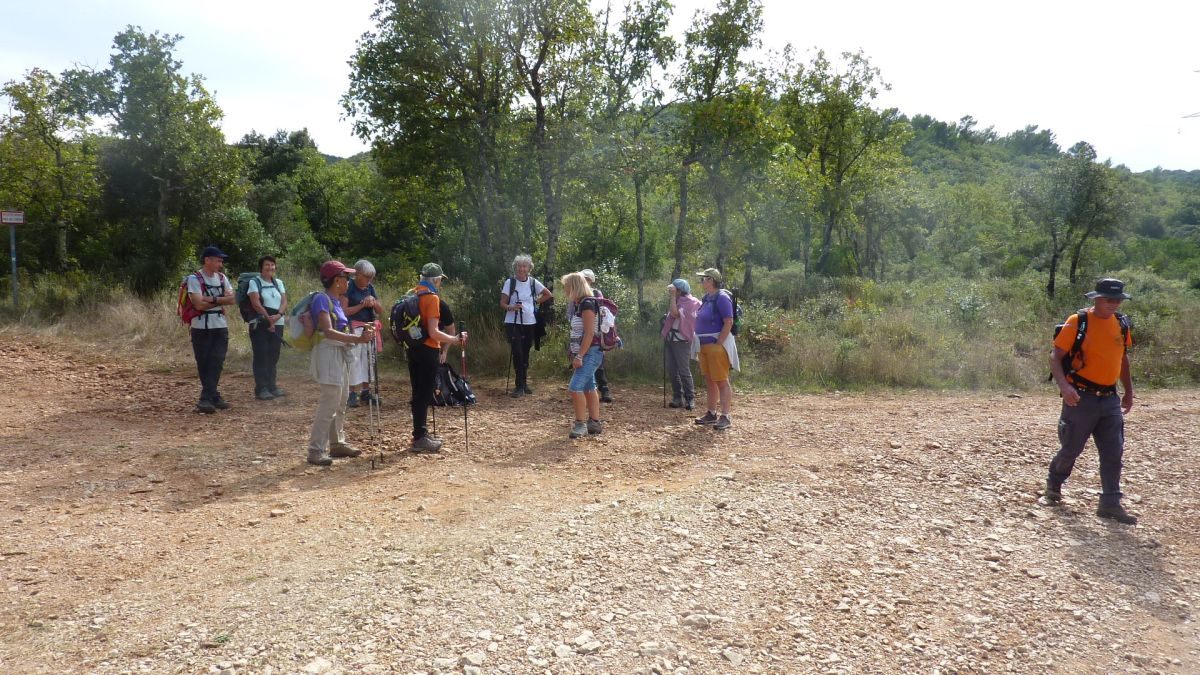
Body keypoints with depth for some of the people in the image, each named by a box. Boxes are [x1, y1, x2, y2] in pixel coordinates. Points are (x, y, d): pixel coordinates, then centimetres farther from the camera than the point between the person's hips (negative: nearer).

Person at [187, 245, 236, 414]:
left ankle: (206, 399, -4)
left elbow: (232, 299, -1)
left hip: (221, 327, 4)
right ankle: (214, 396, 9)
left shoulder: (222, 278, 10)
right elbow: (199, 304, -17)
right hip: (201, 328, -4)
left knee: (216, 363, -4)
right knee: (204, 364, 2)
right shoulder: (194, 279, -6)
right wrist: (221, 301, -7)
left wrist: (212, 300, -14)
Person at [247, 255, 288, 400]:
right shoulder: (254, 282, -1)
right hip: (260, 324, -5)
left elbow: (284, 302, 4)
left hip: (277, 324, 5)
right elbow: (256, 303, -12)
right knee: (261, 357, -5)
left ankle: (272, 386, 16)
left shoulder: (278, 282, 15)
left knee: (274, 357, 8)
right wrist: (268, 318, -18)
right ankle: (261, 389, -2)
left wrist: (278, 315, -14)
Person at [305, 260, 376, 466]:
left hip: (340, 355, 10)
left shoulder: (335, 301, 13)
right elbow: (327, 331, -25)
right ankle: (315, 450, -5)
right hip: (328, 354, -10)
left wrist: (362, 334, 3)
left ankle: (337, 444, 26)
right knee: (328, 404, -10)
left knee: (340, 405, 16)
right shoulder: (322, 299, -15)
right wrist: (357, 339, -30)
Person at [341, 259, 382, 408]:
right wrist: (362, 305, -16)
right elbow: (344, 311, -14)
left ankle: (365, 391, 17)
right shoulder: (348, 288, -8)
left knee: (368, 359, 9)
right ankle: (352, 394, -4)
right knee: (354, 360, -8)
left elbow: (379, 311, 13)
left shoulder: (370, 288, 10)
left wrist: (374, 302, -7)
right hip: (354, 328, -7)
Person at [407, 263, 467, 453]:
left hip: (413, 349, 8)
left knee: (418, 393, 13)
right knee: (424, 394, -3)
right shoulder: (432, 298, -14)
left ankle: (420, 434, 21)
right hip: (428, 351, -8)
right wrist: (456, 339, -13)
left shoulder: (411, 295, 10)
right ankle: (419, 439, -1)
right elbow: (433, 332, -20)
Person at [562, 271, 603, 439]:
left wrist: (579, 356, -23)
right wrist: (578, 355, 18)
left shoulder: (587, 303, -16)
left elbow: (590, 333, -22)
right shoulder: (580, 304, 14)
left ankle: (580, 424, -7)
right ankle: (594, 423, 18)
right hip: (587, 354, 10)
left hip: (590, 353, -10)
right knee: (589, 388, 12)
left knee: (575, 387, -15)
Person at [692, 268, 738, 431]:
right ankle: (711, 413, 22)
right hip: (704, 345, 9)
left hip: (717, 345, -9)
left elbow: (728, 323, -19)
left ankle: (725, 417, -2)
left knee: (721, 381, -6)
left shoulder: (722, 298, -13)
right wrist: (699, 344, 12)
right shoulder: (707, 298, 13)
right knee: (710, 381, 14)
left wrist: (718, 344, -19)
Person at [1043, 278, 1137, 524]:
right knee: (1071, 449, 6)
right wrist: (1063, 385, -28)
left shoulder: (1121, 324, 7)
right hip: (1081, 398, -5)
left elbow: (1123, 359, 21)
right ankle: (1052, 488, 29)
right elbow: (1055, 357, -13)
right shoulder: (1077, 322, -11)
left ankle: (1110, 503, 9)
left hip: (1110, 400, 5)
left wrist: (1128, 391, 19)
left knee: (1113, 453, 2)